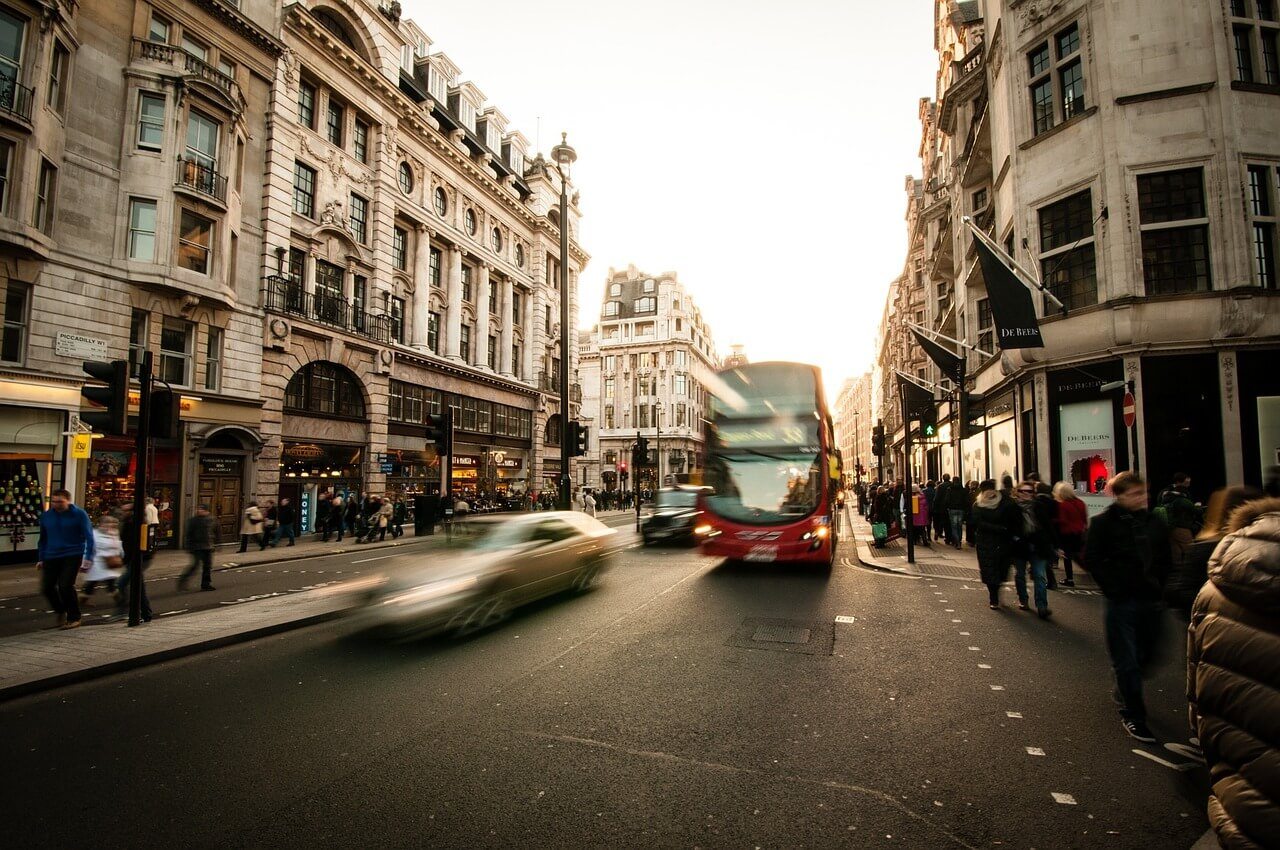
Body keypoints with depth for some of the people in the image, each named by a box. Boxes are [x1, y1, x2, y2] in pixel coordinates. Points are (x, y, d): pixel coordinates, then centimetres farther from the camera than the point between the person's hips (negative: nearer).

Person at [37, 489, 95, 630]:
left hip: (72, 556, -5)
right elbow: (43, 539, 18)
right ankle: (61, 612, 28)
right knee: (47, 586, 2)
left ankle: (74, 618, 3)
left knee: (65, 586, -12)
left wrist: (89, 557, -15)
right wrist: (42, 559, 16)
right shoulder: (46, 516, 6)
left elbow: (89, 537, -7)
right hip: (51, 557, 5)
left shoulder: (79, 514, -6)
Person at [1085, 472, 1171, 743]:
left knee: (1147, 653, 15)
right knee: (1126, 660, 1)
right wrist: (1114, 587, -13)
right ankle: (1132, 715, 12)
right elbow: (1092, 558, -9)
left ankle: (1125, 691, 41)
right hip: (1122, 601, -5)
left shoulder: (1154, 523, 7)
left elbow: (1164, 558, 16)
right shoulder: (1104, 522, -8)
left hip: (1151, 600, 5)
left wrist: (1159, 585, 5)